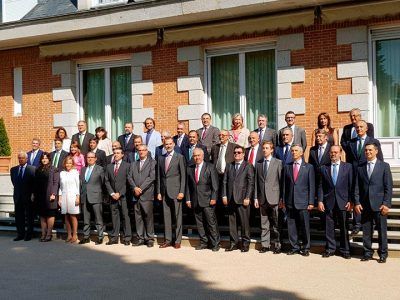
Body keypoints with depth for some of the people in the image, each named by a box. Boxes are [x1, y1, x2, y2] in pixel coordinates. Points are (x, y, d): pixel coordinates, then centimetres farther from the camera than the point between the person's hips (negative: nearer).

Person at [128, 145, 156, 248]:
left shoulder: (152, 163, 4)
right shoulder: (134, 164, 20)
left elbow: (152, 177, -7)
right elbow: (130, 177, 10)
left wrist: (141, 189, -11)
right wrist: (135, 188, -7)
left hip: (147, 194, -4)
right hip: (136, 195, 5)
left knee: (148, 217, -4)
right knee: (138, 217, 5)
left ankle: (149, 238, 2)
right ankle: (140, 238, 11)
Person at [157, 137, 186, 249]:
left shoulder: (179, 157, -1)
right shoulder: (161, 158, 13)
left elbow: (183, 175, -4)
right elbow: (159, 176, 14)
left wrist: (181, 191, -9)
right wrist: (158, 192, 8)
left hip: (175, 191, -4)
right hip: (164, 192, 4)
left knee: (177, 216, 0)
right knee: (166, 216, 7)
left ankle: (177, 240, 7)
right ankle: (168, 240, 14)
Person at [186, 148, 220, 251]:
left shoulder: (210, 167, 0)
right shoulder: (190, 168, 11)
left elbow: (215, 184, -4)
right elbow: (188, 185, 13)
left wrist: (213, 198, -10)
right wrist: (188, 199, 7)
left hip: (207, 200, -4)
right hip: (195, 201, 4)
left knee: (211, 222, -3)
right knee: (200, 223, 8)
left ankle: (215, 244, 6)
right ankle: (204, 242, 18)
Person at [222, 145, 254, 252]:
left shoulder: (248, 166, 2)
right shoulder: (229, 166, 16)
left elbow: (251, 183, -3)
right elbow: (225, 182, 13)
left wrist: (247, 198, -10)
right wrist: (224, 196, 4)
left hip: (242, 199, -4)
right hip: (230, 199, 4)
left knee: (244, 222, -1)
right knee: (232, 222, 7)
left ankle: (245, 243, 9)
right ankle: (234, 243, 15)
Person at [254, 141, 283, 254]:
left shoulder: (278, 163, 1)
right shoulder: (258, 163, 12)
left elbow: (281, 181, -1)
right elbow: (256, 181, 11)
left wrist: (281, 198, -6)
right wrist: (256, 197, 6)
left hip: (274, 197, -3)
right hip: (262, 198, 3)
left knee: (275, 223, 1)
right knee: (264, 223, 7)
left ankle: (277, 245, 9)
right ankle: (265, 245, 14)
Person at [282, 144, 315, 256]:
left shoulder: (308, 167, 4)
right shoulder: (287, 167, 11)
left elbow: (311, 186, 1)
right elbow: (284, 184, 12)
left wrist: (311, 202, -5)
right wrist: (283, 200, 6)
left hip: (303, 202, -3)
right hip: (290, 202, 3)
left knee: (305, 226, 1)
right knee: (291, 226, 5)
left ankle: (306, 248, 14)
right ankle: (294, 247, 17)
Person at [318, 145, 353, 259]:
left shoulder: (348, 167, 5)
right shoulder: (324, 168, 9)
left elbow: (351, 185, 2)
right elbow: (321, 186, 7)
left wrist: (350, 201, -4)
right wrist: (320, 201, -2)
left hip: (343, 201, -1)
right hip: (328, 202, 1)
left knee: (344, 227, 4)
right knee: (329, 227, 4)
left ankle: (345, 250, 15)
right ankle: (330, 248, 16)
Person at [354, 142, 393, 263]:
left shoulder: (384, 166, 2)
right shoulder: (360, 168, 10)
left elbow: (388, 187, -2)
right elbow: (357, 187, 9)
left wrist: (386, 203, -9)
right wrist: (357, 202, 0)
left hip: (379, 205, -3)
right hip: (364, 205, 3)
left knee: (382, 230, 3)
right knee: (366, 231, 7)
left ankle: (383, 254, 14)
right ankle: (367, 252, 18)